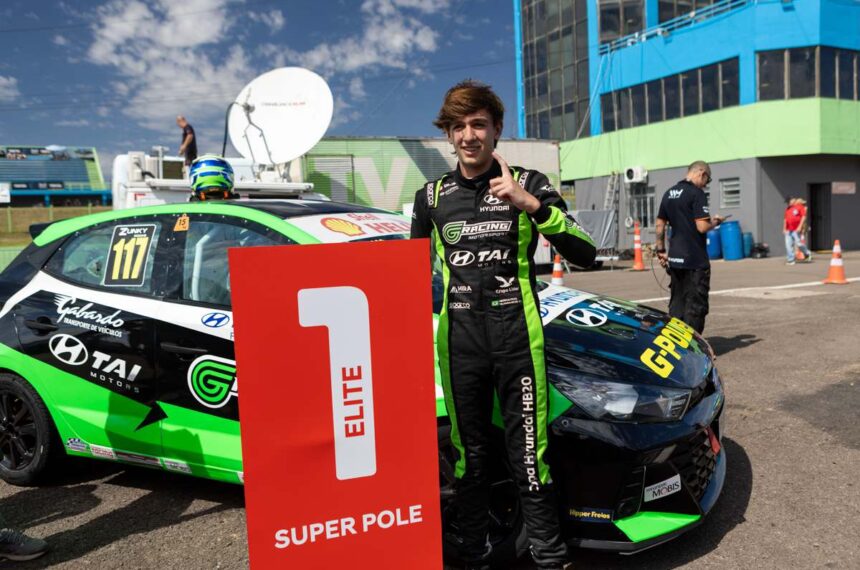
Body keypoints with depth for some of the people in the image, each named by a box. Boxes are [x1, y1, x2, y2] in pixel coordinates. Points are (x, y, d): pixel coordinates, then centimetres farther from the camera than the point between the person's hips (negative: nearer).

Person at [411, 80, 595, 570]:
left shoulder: (528, 184, 1)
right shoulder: (432, 197, 9)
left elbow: (585, 254, -9)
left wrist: (530, 204, -20)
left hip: (518, 339, -3)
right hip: (459, 343, 3)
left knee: (531, 457, -1)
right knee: (469, 456, 13)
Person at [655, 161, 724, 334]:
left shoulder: (669, 193, 12)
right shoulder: (696, 193, -12)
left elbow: (659, 225, 13)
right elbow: (702, 227, -18)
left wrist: (661, 250, 17)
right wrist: (714, 222, 2)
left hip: (674, 259, 7)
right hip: (695, 260, -7)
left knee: (676, 305, 13)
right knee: (696, 306, 0)